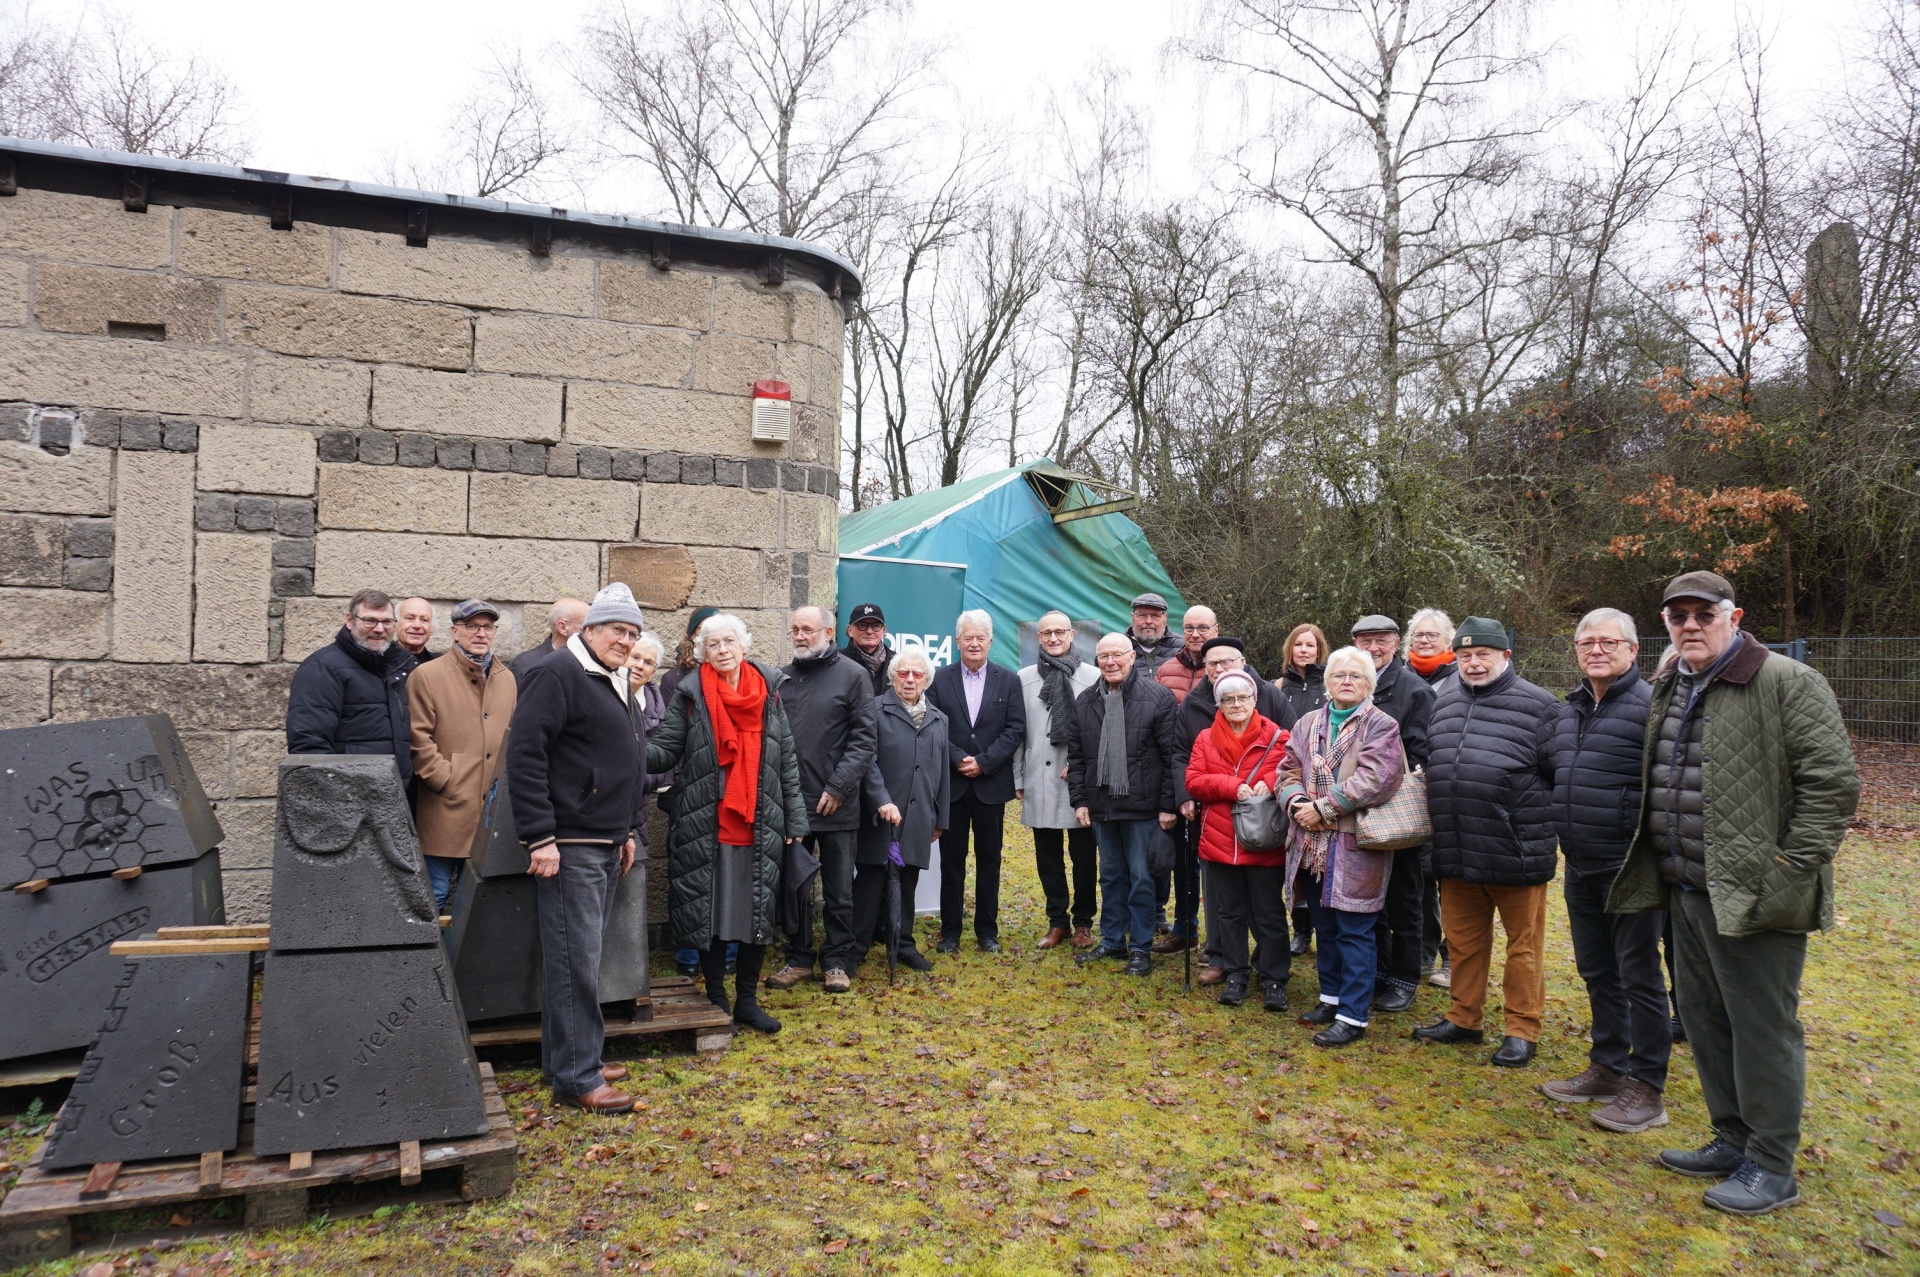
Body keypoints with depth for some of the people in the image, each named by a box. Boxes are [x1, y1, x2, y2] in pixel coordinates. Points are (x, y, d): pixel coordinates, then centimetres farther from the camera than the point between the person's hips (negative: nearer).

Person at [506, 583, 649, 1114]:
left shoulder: (619, 686, 18)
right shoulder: (558, 674, -11)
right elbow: (524, 754, -18)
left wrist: (630, 830, 21)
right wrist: (540, 836, -21)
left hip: (607, 845, 9)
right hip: (569, 845, -9)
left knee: (584, 956, 15)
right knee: (575, 960, -4)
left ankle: (573, 1055, 26)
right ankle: (576, 1077, 4)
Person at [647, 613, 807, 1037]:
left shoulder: (768, 691, 6)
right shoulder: (690, 694, -1)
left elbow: (787, 759, 8)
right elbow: (667, 749, -4)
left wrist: (795, 818, 6)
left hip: (760, 826, 2)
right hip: (706, 827, -2)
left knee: (760, 914, 8)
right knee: (710, 915, 4)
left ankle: (747, 999, 23)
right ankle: (716, 999, 20)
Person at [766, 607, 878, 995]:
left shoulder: (852, 675, -3)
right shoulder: (782, 679, 9)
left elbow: (863, 738, -7)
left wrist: (838, 787, -13)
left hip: (835, 804, -4)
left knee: (839, 890, 7)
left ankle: (837, 961, 20)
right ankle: (799, 958, 25)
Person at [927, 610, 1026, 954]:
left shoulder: (1008, 680, 4)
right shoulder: (939, 679, 4)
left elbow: (1016, 728, -2)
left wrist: (984, 762, -11)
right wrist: (958, 759, -14)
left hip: (991, 783, 0)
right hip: (951, 782, 0)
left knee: (989, 858, 7)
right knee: (951, 858, 5)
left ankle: (987, 930, 17)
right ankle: (950, 931, 13)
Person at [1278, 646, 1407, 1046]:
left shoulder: (1382, 726, -6)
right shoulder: (1307, 724, 13)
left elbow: (1375, 779, -18)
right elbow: (1288, 770, 9)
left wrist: (1322, 807, -18)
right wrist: (1297, 803, -12)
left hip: (1356, 846, -6)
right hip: (1312, 845, 6)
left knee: (1354, 931, -1)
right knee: (1325, 926, 17)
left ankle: (1353, 1016, 6)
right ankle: (1332, 998, 31)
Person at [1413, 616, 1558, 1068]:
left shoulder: (1537, 705, -6)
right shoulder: (1446, 701, 11)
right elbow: (1431, 764, 21)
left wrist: (1542, 823, -3)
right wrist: (1440, 826, 13)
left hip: (1516, 853, -5)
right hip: (1457, 855, 5)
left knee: (1522, 946, 7)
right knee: (1463, 941, 16)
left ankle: (1522, 1030, 20)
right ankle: (1464, 1018, 30)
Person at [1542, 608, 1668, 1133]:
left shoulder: (1650, 705, -13)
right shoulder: (1568, 710, 12)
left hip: (1629, 868, -8)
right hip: (1581, 868, 8)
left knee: (1639, 976, 3)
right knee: (1597, 972, 17)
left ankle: (1646, 1089, 13)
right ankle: (1608, 1067, 31)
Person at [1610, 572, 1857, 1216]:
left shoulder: (1788, 685, -10)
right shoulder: (1669, 691, 14)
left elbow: (1832, 782, -14)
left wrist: (1789, 869, -17)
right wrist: (1658, 868, 15)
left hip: (1752, 895, -8)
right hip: (1689, 891, 8)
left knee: (1763, 1028, 1)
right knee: (1705, 1019, 17)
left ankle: (1771, 1167, 15)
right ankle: (1733, 1139, 32)